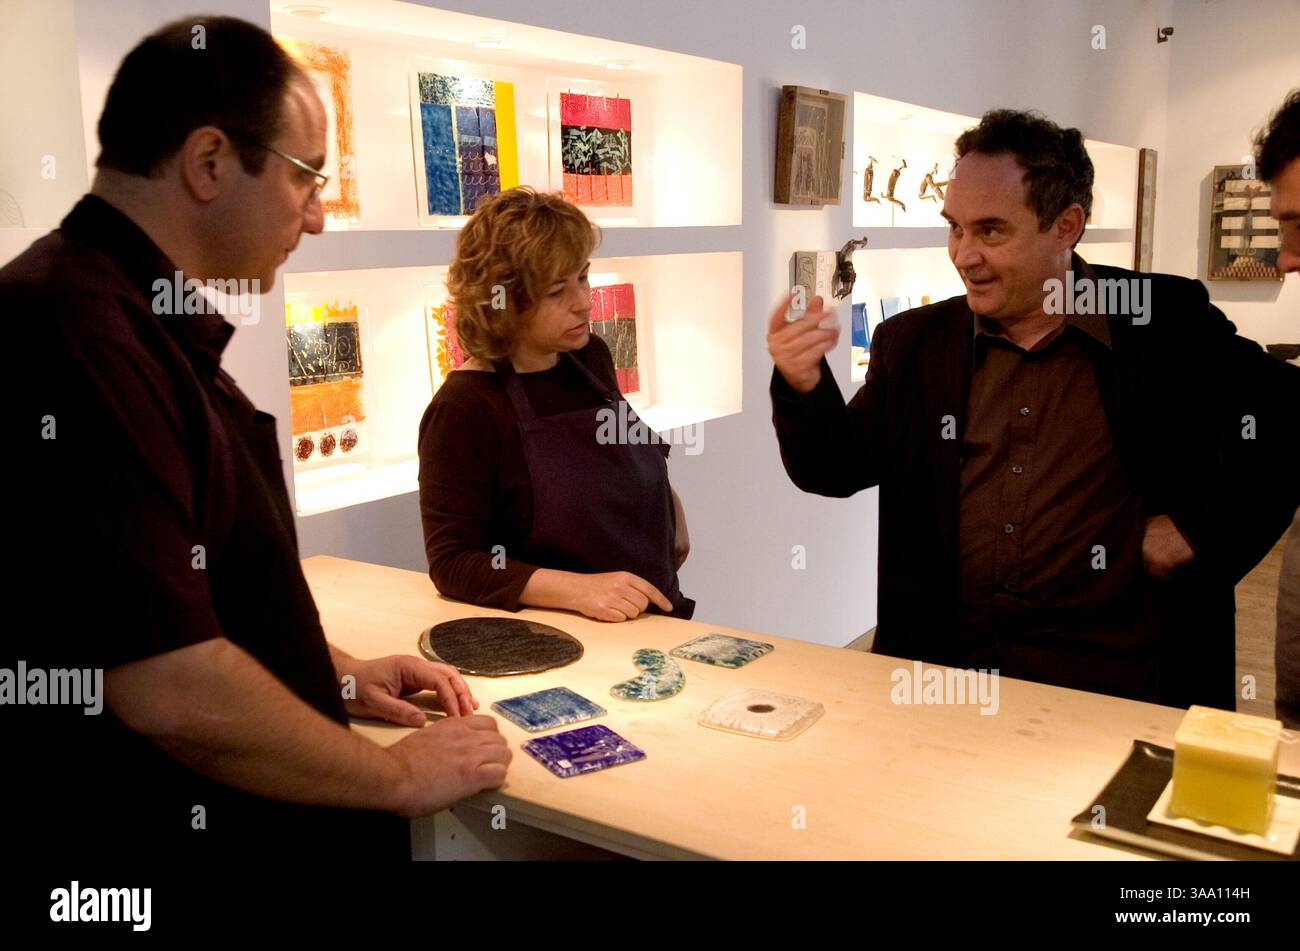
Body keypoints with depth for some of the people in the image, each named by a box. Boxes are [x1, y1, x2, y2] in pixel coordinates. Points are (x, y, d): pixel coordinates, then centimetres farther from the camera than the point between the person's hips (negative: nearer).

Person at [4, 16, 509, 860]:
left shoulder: (149, 320, 8)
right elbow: (169, 689, -30)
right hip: (166, 830, -9)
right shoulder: (74, 330, -26)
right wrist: (399, 777, -17)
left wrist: (336, 675, 8)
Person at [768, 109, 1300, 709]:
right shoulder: (913, 343, 8)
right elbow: (835, 470, 8)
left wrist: (1201, 530, -3)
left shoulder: (1169, 325, 1)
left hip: (1105, 674, -2)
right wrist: (804, 388, -11)